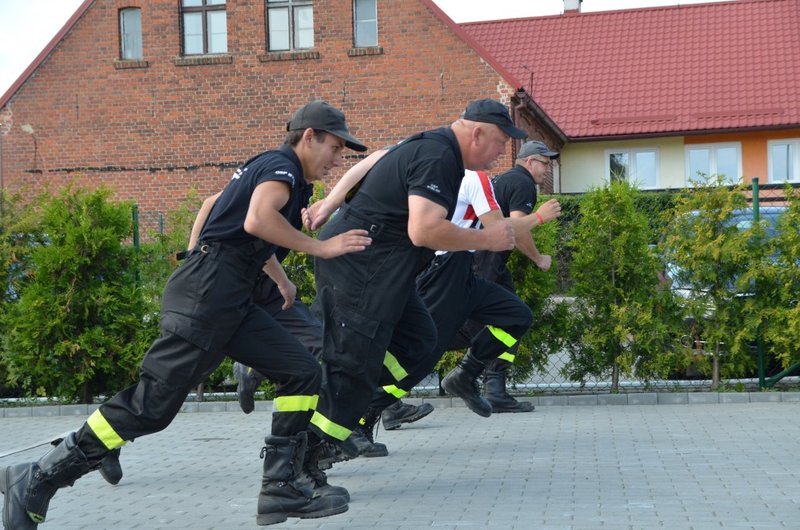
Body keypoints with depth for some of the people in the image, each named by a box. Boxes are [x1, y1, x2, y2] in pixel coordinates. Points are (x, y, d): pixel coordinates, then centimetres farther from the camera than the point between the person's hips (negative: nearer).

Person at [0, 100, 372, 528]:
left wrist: (281, 279, 46)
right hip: (207, 291, -10)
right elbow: (256, 220, -25)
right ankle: (38, 481, -4)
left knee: (302, 373, 3)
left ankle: (281, 488, 3)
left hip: (229, 300, 10)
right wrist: (321, 248, -16)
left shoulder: (267, 166, 24)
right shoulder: (283, 164, -5)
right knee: (152, 402, -11)